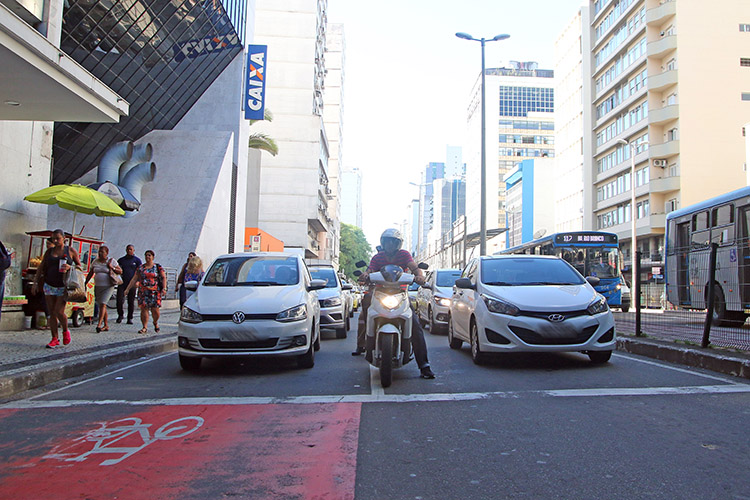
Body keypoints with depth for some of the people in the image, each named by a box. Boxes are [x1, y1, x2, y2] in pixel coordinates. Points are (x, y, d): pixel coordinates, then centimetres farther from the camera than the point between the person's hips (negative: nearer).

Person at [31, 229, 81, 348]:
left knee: (59, 311, -14)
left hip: (63, 286, -3)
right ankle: (54, 339, 9)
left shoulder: (71, 251, 2)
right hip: (49, 285, 3)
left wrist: (69, 267, -14)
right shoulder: (49, 251, 10)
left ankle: (65, 331, 14)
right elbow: (41, 268, 12)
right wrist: (35, 282, 5)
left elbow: (79, 266, 6)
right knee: (52, 313, 3)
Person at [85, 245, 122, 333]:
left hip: (108, 287, -5)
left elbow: (120, 271, 4)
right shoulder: (95, 261, 11)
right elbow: (90, 274, 16)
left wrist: (112, 268, -12)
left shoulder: (112, 261, 1)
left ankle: (99, 324, -20)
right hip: (97, 286, 5)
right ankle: (106, 325, 14)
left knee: (103, 303, -18)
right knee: (102, 305, 7)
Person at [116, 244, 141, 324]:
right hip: (122, 283, 2)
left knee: (131, 302, 1)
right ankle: (120, 315, 12)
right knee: (119, 300, -9)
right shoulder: (121, 260, 15)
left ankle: (130, 318, 10)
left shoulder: (137, 260, 7)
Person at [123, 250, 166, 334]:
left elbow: (164, 278, 0)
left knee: (155, 310, -4)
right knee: (144, 309, -4)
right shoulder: (141, 267, 13)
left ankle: (155, 322, 24)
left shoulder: (158, 267, 4)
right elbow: (134, 279, 14)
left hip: (155, 292, -2)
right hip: (143, 292, 3)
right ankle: (144, 328, 1)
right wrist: (127, 289, 10)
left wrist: (164, 288, -14)